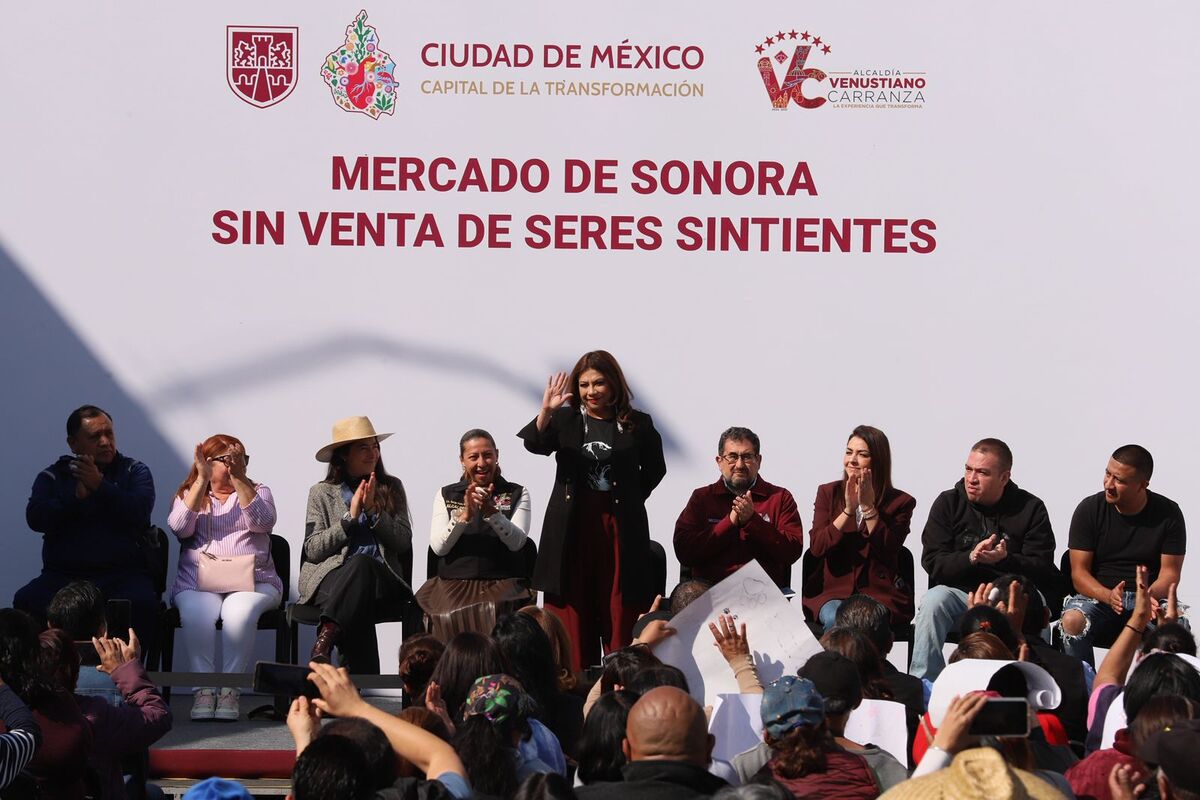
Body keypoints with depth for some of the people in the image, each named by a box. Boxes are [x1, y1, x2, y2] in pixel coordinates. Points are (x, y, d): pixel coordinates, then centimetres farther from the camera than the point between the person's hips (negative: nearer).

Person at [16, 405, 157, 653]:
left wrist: (99, 485, -9)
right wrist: (76, 496, -10)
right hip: (63, 575, 1)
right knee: (27, 602, -30)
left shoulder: (134, 471, 14)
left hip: (123, 574, -1)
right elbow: (35, 518, -1)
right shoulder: (52, 477, 16)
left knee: (140, 604, -36)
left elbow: (140, 511, -5)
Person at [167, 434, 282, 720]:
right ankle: (203, 689, -26)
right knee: (197, 614, -35)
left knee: (239, 611, -35)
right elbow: (180, 528, -3)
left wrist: (238, 478, -10)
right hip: (198, 583, 0)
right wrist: (202, 480, -8)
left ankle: (230, 690, -26)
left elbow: (262, 522, -4)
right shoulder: (188, 494, 19)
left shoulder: (257, 491, 19)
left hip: (252, 581, 0)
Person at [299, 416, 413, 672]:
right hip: (332, 577, 0)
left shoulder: (391, 488, 19)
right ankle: (361, 676, -46)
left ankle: (324, 643, -53)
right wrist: (350, 516, -3)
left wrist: (374, 510, -4)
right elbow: (312, 549, 5)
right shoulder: (321, 493, 16)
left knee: (362, 564, -38)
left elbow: (403, 542, 9)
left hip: (381, 578, 1)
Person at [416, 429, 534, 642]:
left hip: (502, 584, 0)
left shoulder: (517, 494, 11)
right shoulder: (446, 495, 14)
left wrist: (491, 510, -19)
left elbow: (516, 542, -5)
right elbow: (438, 547, 1)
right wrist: (465, 514, -14)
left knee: (494, 613, -34)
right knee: (450, 617, -32)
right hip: (454, 584, 1)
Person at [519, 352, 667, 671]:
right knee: (572, 613, 0)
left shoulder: (638, 425, 6)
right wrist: (545, 412, -28)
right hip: (571, 528, 1)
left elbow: (655, 469, 18)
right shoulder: (565, 421, 7)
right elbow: (532, 444, -11)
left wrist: (626, 498, 9)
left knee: (620, 619, -1)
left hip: (619, 530, -1)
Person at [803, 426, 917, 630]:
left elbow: (888, 550, -9)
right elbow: (816, 547, -1)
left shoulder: (900, 502, 6)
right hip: (832, 589, 1)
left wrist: (868, 506, -12)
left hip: (880, 592, -1)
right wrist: (848, 510, -10)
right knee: (835, 619, -32)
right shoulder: (828, 493, 12)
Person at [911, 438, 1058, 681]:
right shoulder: (948, 503, 6)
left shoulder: (1031, 509, 4)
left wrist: (1006, 559, -23)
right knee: (934, 600, -31)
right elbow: (933, 563, -3)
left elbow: (1042, 570, -4)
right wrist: (970, 558, -22)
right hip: (960, 592, 1)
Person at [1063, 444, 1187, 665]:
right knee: (1072, 621, -34)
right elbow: (1079, 572, -4)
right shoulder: (1089, 509, -1)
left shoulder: (1168, 513, 0)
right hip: (1097, 595, 0)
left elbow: (1169, 573, -1)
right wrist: (1108, 596, -24)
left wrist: (1150, 595, -25)